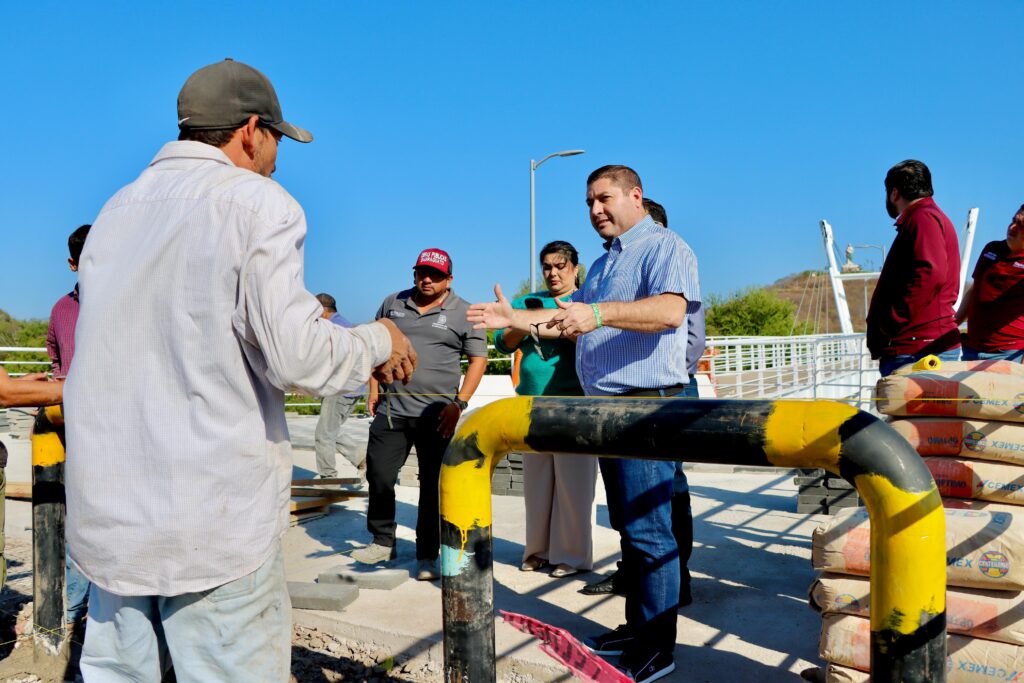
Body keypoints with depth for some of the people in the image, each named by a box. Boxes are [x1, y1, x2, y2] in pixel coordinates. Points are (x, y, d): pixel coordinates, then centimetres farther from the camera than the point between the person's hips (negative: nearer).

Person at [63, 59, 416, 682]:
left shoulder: (115, 211, 13)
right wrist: (379, 342, 2)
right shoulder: (255, 202, -8)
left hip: (108, 517, 7)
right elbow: (299, 358, -16)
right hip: (214, 525, -6)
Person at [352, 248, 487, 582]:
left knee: (433, 486, 4)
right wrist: (374, 389, 8)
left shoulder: (464, 313, 1)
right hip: (391, 409, 3)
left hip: (436, 415, -3)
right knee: (378, 477, 5)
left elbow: (478, 359, -1)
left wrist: (459, 404, -10)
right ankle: (383, 541, 25)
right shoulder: (393, 303, 11)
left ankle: (427, 557, 15)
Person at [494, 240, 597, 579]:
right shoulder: (527, 302, 15)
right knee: (536, 480, 9)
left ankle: (572, 554, 4)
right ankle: (539, 549, 19)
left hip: (575, 404, -4)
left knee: (573, 481, -4)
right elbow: (503, 343, 6)